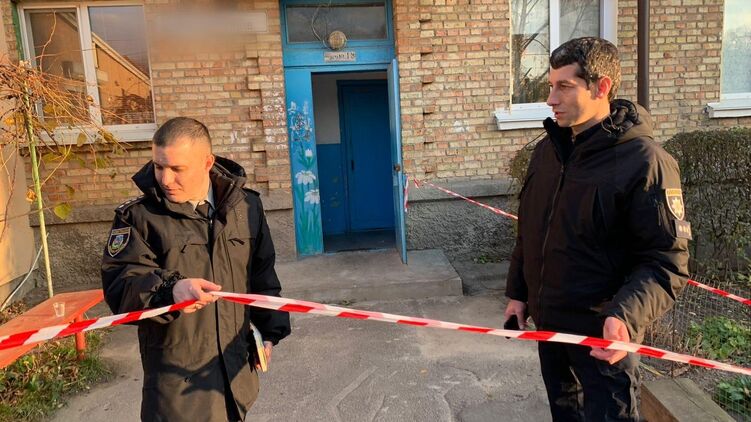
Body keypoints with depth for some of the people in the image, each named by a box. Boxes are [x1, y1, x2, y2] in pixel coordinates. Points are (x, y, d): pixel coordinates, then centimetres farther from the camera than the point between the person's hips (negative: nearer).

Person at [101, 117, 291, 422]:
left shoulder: (246, 206, 1)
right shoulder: (138, 216, -9)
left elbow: (262, 274, 10)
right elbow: (119, 287, -18)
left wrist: (269, 329, 9)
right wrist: (169, 290, -37)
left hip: (236, 362, 4)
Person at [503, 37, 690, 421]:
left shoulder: (644, 161, -17)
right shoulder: (548, 149, 4)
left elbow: (667, 260, -18)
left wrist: (625, 316, -33)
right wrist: (517, 292, 11)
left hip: (602, 334, -6)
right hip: (547, 321, 7)